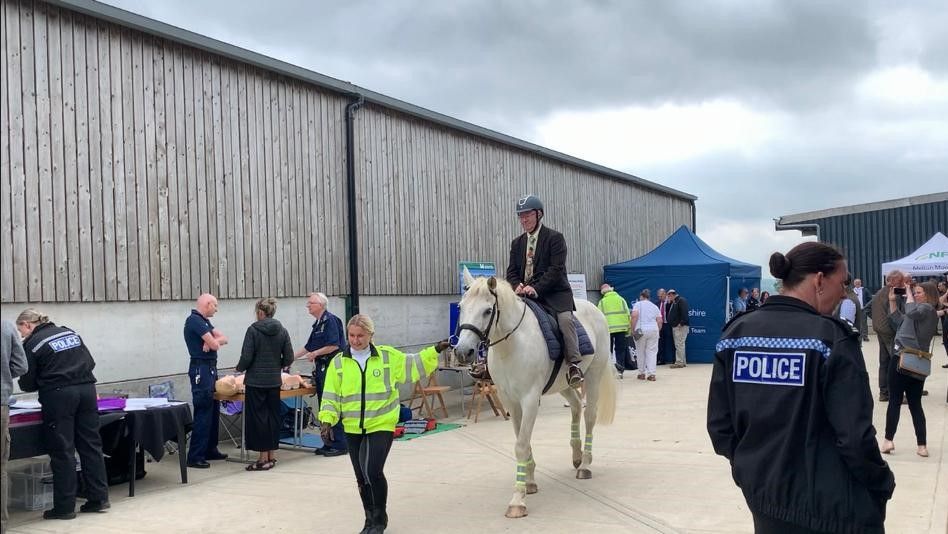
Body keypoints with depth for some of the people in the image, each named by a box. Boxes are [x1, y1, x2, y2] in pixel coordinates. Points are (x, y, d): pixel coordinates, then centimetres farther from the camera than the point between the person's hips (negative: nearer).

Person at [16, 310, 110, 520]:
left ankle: (65, 507, 5)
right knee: (91, 445, 9)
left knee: (62, 450, 1)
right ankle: (98, 498, 13)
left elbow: (28, 383, 1)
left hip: (58, 396, -5)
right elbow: (90, 362, 16)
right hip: (87, 390, 6)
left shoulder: (32, 344, -2)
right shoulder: (70, 333, 14)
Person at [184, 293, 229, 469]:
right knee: (203, 413, -10)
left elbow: (223, 339, 10)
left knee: (214, 411, 13)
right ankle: (195, 457, -8)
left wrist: (212, 341, -9)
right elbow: (214, 345, -18)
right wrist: (213, 342, 4)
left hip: (210, 368, 10)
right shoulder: (194, 320, -14)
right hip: (201, 369, -10)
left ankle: (210, 450, 21)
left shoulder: (204, 321, 17)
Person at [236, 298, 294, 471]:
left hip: (256, 380, -5)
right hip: (274, 381, 5)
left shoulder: (253, 330, -11)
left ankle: (263, 458, 4)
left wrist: (240, 368, 8)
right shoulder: (282, 331, 2)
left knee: (258, 416, 2)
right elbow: (289, 358, 3)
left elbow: (246, 357, -12)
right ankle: (272, 455, 19)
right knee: (273, 416, 13)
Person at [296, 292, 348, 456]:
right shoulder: (318, 324, 18)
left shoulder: (330, 320, -11)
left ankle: (340, 444, -3)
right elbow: (309, 347, 27)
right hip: (322, 369, 10)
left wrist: (316, 353, -13)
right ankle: (329, 443, 18)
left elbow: (334, 345, -20)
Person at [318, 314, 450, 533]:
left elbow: (413, 366, 7)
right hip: (352, 429, 3)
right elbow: (330, 396, 2)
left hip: (382, 426, -3)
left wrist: (435, 351, 1)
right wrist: (327, 420, -10)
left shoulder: (388, 356, -2)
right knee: (362, 477, 12)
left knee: (373, 471, -16)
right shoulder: (338, 362, 0)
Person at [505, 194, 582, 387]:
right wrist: (517, 285, -13)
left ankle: (573, 365, -30)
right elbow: (511, 271, 11)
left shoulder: (555, 238, -2)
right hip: (525, 294, 5)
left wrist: (536, 289, -23)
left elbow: (556, 269, -12)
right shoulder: (517, 243, 16)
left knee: (565, 318, -31)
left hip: (554, 294, -5)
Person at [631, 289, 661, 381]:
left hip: (640, 331, -2)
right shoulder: (655, 306, 15)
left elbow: (634, 315, -12)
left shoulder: (638, 304, 4)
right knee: (652, 352, 3)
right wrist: (657, 331, 19)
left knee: (641, 352, 9)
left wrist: (633, 329, -7)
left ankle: (642, 373, 15)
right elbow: (659, 321, 8)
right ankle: (651, 374, -6)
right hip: (653, 330, 3)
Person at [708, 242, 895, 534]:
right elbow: (855, 436, -19)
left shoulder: (736, 334, -2)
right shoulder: (831, 337, -16)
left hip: (763, 496, 5)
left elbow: (719, 425, 0)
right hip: (829, 505, -5)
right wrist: (882, 484, -1)